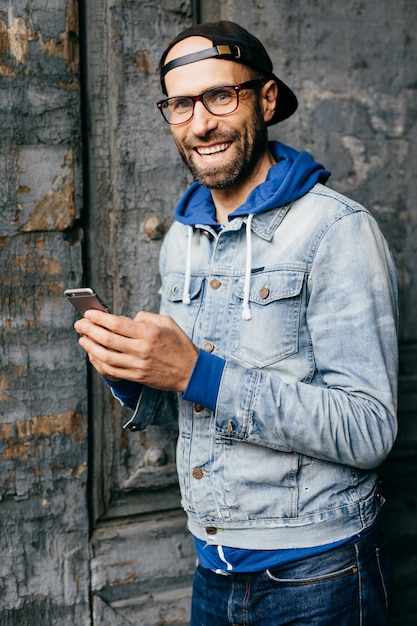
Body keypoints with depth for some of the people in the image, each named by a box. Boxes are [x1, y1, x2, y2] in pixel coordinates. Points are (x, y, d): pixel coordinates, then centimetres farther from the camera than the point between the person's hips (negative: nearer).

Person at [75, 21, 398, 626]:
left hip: (317, 577, -6)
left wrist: (198, 374, -28)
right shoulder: (182, 238, 6)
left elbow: (368, 429, -22)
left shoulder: (339, 229, -16)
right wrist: (127, 373, -9)